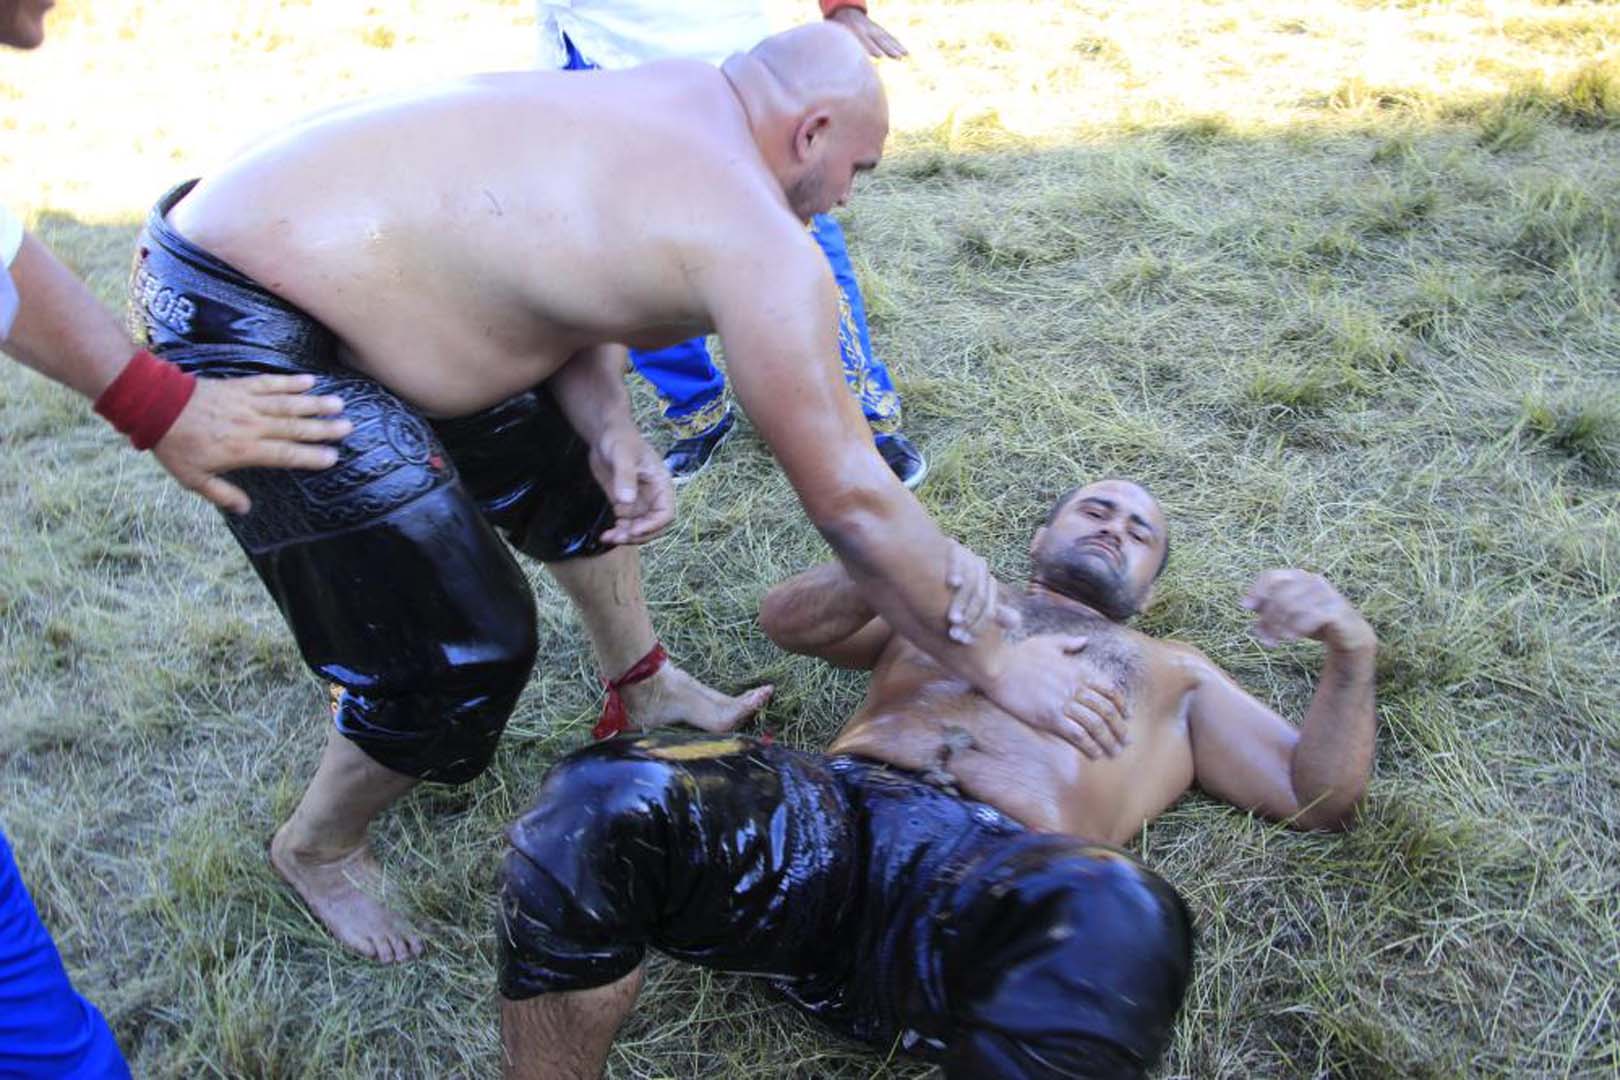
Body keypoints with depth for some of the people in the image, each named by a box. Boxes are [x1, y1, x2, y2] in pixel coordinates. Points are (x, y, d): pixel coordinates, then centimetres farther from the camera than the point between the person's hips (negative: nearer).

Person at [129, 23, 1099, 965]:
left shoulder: (678, 102, 8)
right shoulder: (762, 248, -19)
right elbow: (852, 500, -16)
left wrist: (614, 434, -7)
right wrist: (994, 664, -4)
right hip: (246, 326, -10)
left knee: (565, 467, 21)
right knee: (467, 646, -4)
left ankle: (646, 687, 43)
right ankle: (319, 850, 24)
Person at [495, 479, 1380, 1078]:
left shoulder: (1175, 675, 36)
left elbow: (1318, 799, 28)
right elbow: (786, 618, 26)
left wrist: (1351, 648, 12)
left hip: (999, 876, -1)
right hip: (828, 810, 2)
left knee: (1115, 926, -41)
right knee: (598, 799, -31)